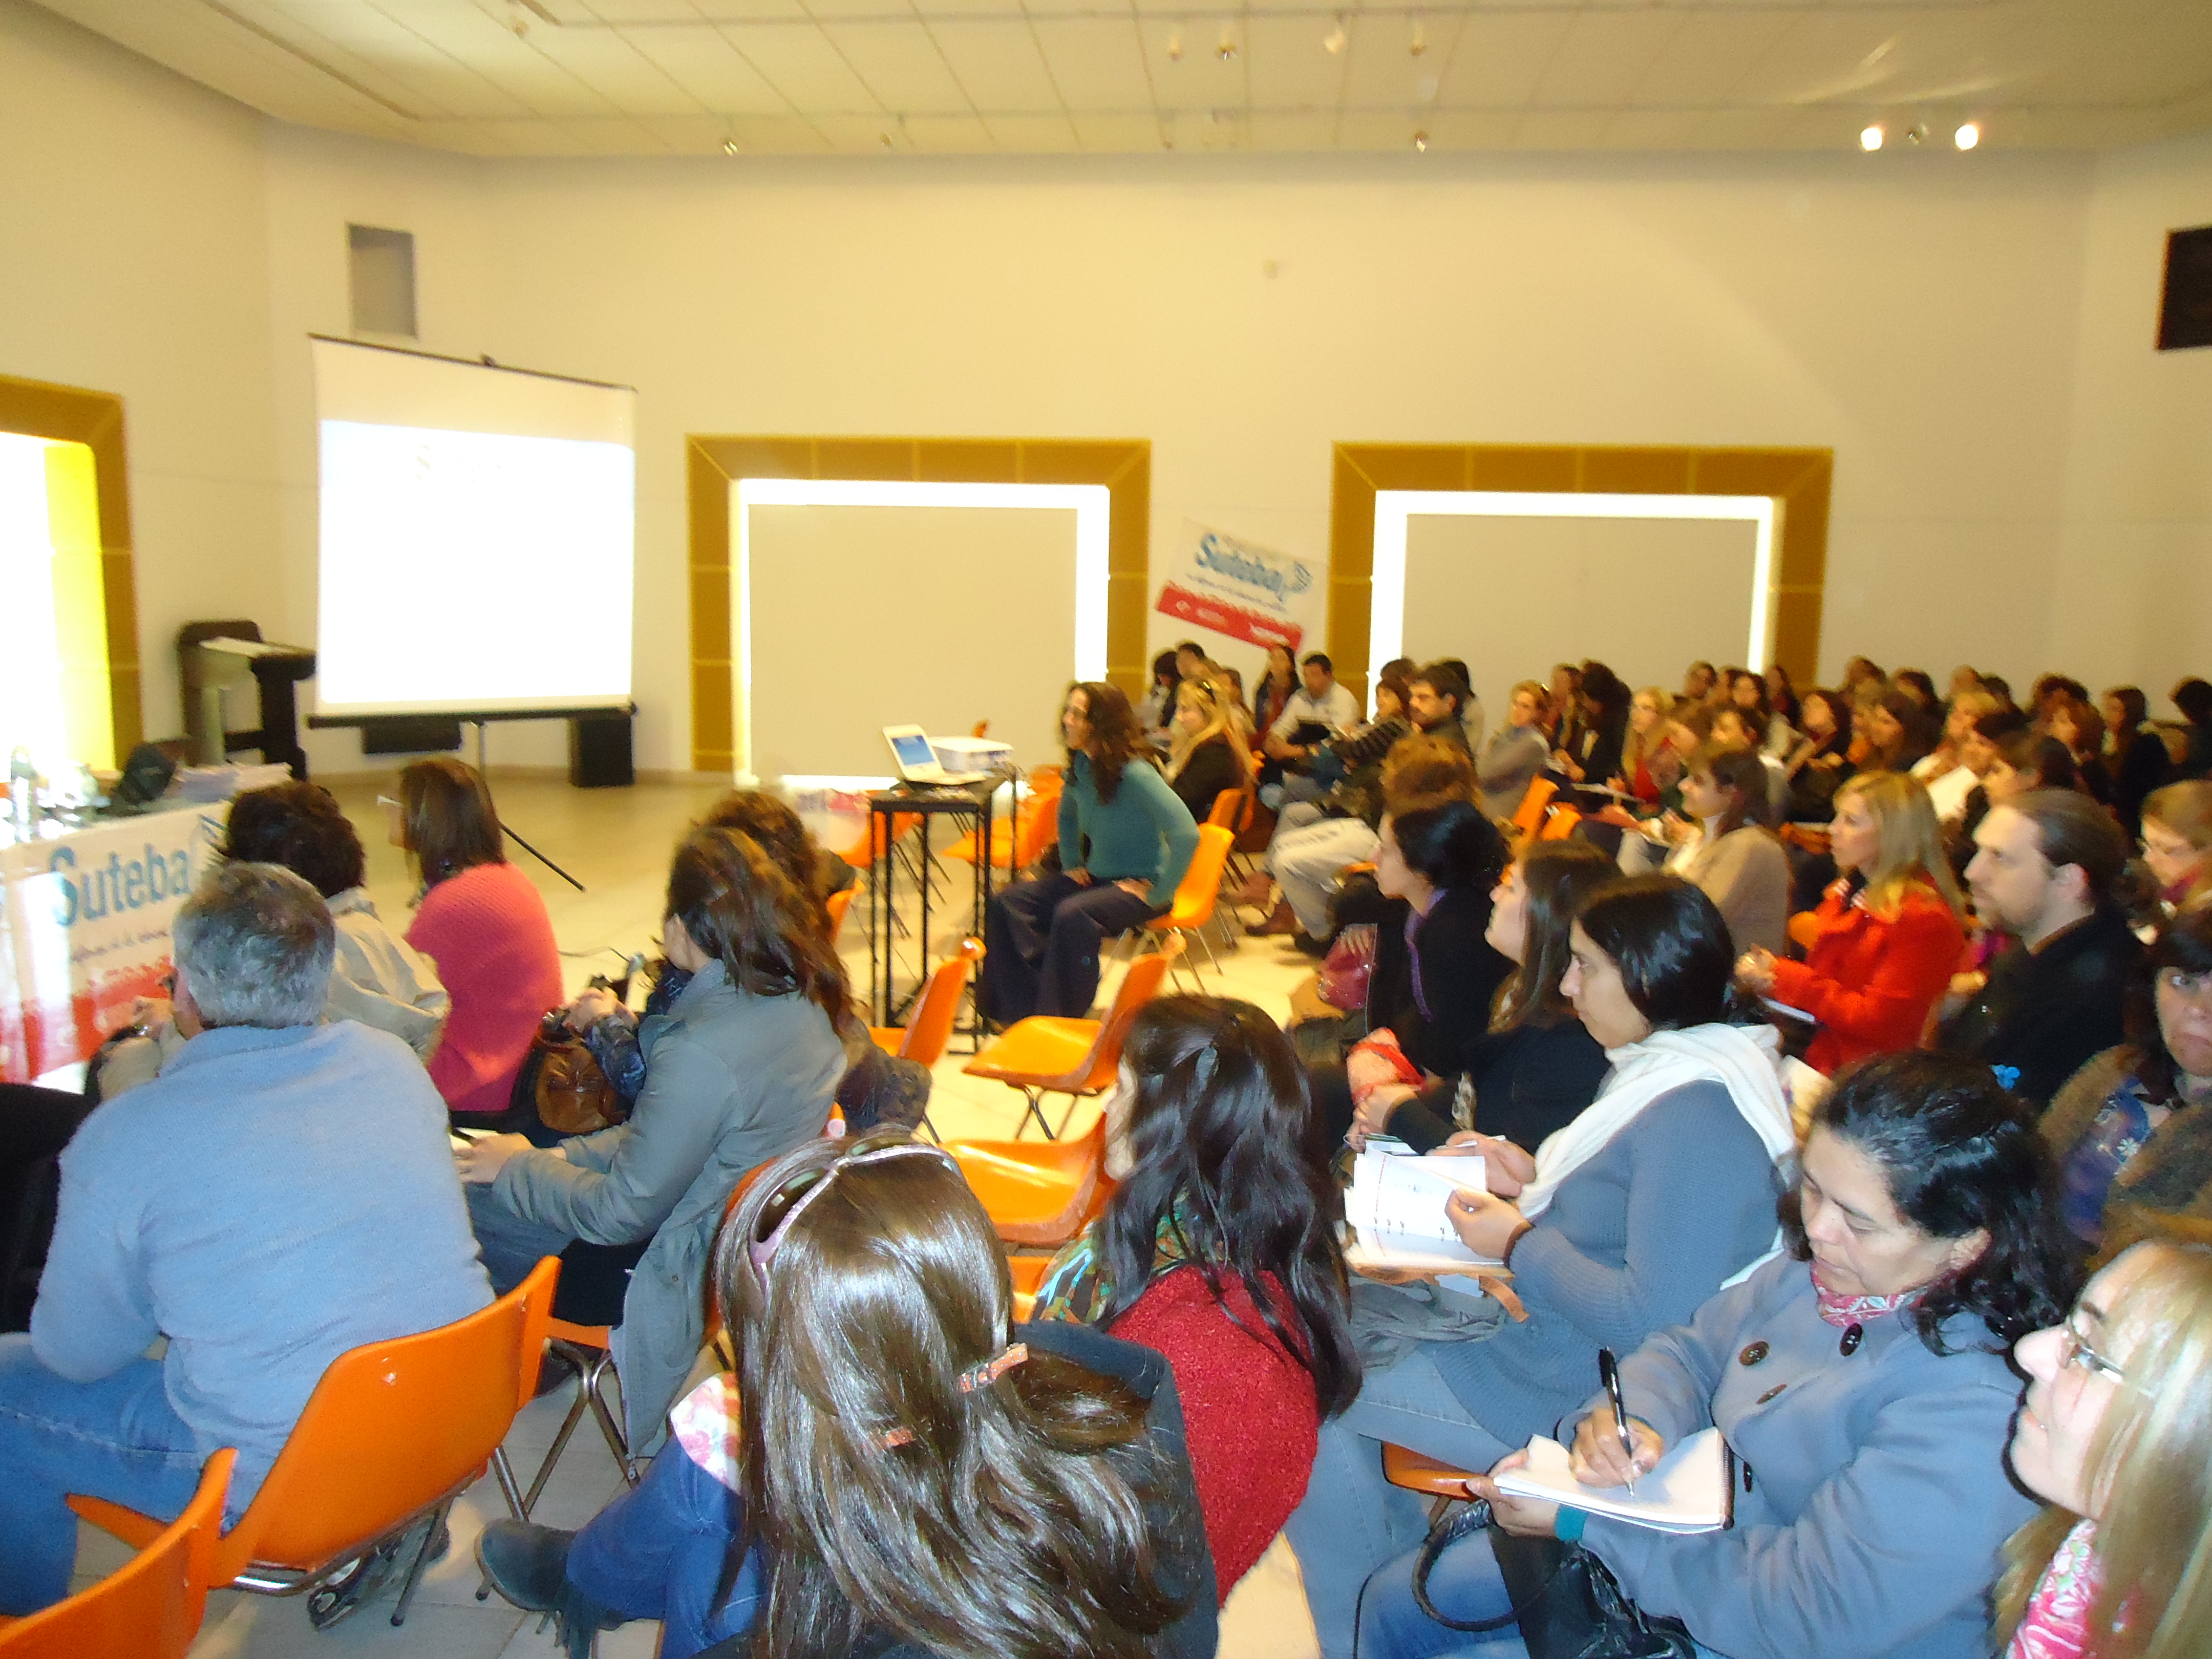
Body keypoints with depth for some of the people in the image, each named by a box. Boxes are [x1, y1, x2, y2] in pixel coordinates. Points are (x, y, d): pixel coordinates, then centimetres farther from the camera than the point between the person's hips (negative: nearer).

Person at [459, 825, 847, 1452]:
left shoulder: (700, 1052, -31)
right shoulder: (798, 999, -5)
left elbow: (625, 1213, -20)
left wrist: (520, 1168, -5)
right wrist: (559, 1157, 5)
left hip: (680, 1270, -9)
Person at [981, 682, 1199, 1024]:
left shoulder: (1133, 773, -22)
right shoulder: (1079, 767, 2)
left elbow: (1186, 834, -29)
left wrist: (1158, 893, -23)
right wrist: (1072, 864, 15)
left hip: (1139, 885, -7)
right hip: (1097, 877, 8)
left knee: (1072, 915, -35)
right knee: (1008, 903, -13)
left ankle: (1061, 1019, -21)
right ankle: (1024, 1010, -14)